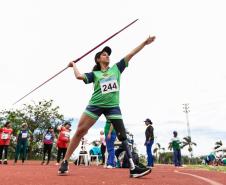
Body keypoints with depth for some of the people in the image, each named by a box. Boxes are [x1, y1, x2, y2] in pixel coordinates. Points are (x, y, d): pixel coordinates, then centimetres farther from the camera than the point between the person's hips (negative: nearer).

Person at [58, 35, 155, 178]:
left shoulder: (116, 68, 15)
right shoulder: (94, 74, 10)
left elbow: (130, 55, 11)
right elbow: (79, 76, -4)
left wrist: (144, 43, 9)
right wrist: (74, 65, 13)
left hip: (113, 106, 2)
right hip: (96, 105, -1)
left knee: (123, 135, -3)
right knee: (80, 131, -5)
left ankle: (133, 168, 0)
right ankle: (65, 162, 7)